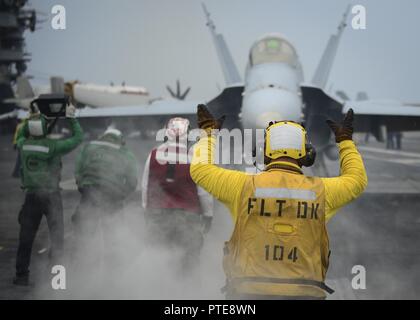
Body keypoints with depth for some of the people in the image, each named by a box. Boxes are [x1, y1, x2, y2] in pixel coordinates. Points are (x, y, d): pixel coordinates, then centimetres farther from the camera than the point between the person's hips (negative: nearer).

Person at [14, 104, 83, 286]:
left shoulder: (22, 144, -2)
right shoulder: (53, 146, -14)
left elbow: (21, 135, 24)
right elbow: (78, 138, -7)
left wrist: (30, 119, 20)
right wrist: (71, 118, -1)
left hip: (31, 195, 4)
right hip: (51, 194, -3)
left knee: (26, 236, 10)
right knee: (56, 234, 7)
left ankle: (22, 275, 13)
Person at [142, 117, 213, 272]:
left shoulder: (153, 156, -2)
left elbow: (145, 187, 6)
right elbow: (204, 191, -6)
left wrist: (146, 210, 18)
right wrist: (208, 215, 6)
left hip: (158, 212, 3)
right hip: (188, 214, -3)